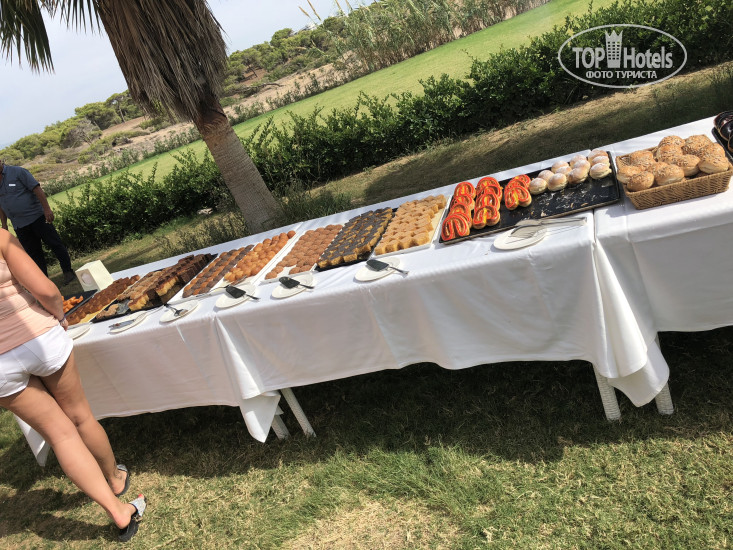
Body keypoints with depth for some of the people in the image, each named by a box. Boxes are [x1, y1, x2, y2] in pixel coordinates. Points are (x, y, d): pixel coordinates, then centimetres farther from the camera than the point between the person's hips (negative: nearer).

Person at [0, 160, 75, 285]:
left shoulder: (17, 172, -6)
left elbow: (37, 189, -12)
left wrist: (46, 208, -20)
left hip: (37, 217, -5)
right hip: (20, 226, 5)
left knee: (55, 244, -3)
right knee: (33, 254, 8)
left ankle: (68, 272, 7)